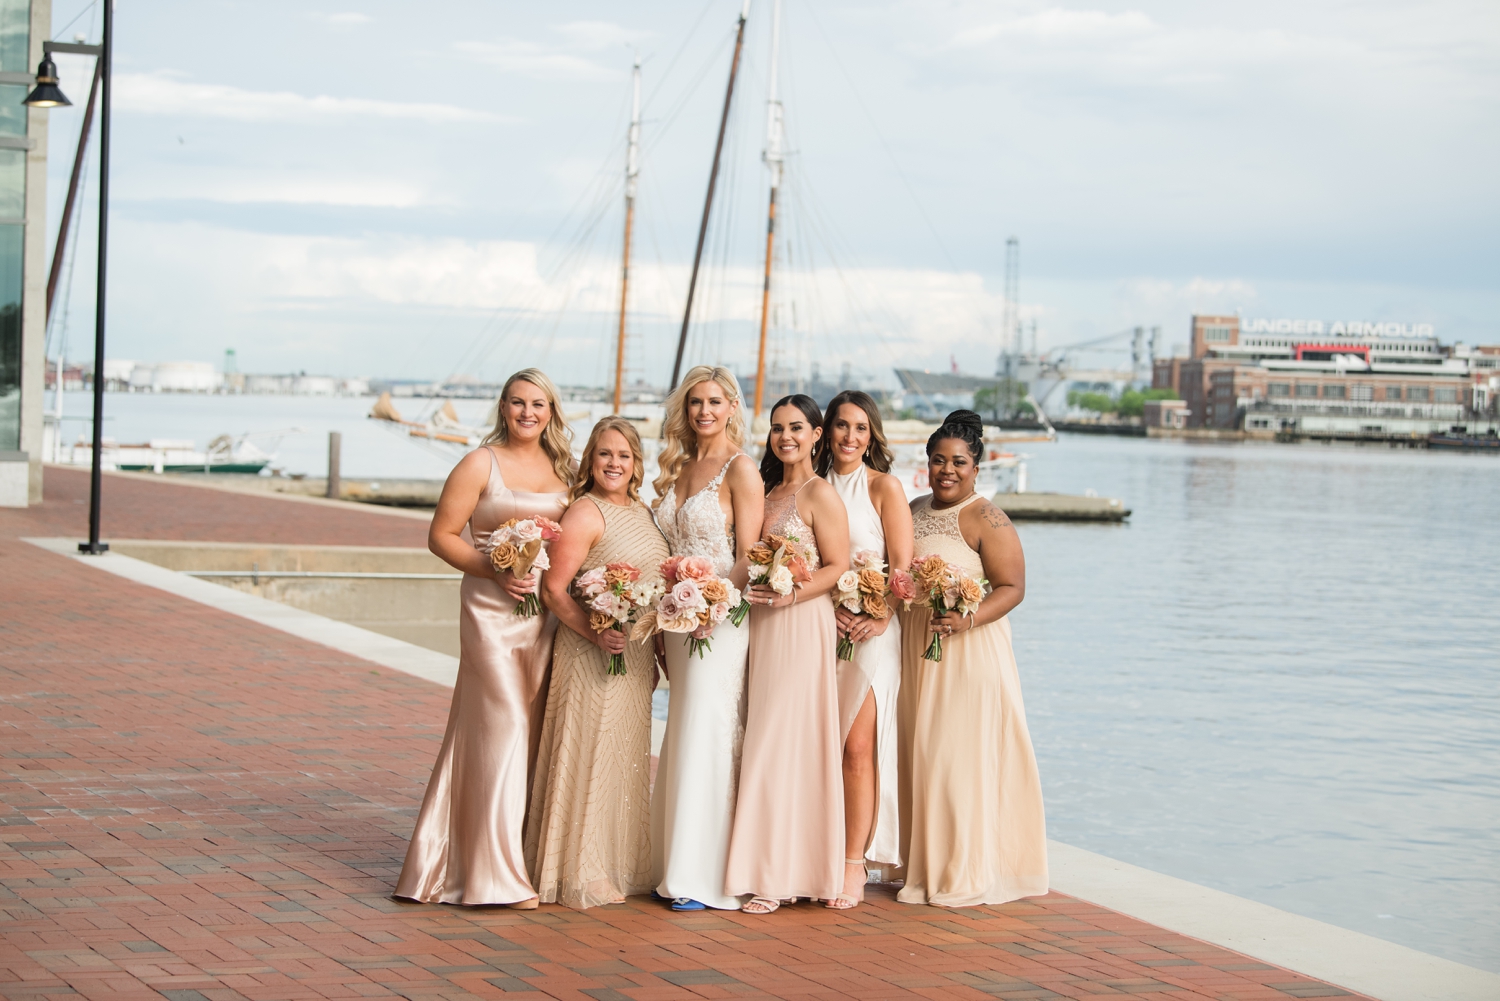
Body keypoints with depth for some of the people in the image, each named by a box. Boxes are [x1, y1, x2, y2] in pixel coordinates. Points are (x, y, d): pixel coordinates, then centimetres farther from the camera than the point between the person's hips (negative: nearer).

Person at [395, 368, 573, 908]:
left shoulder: (563, 468, 12)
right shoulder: (481, 464, -4)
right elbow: (442, 535, -4)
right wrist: (494, 570, -16)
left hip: (549, 611, 5)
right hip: (494, 608, -5)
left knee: (537, 730, 9)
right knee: (503, 727, -6)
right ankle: (500, 872, -1)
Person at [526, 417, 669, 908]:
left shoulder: (643, 511, 13)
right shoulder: (586, 513, -12)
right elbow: (554, 588, -17)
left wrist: (655, 649, 15)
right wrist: (595, 633, -25)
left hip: (636, 657, 8)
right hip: (591, 657, -8)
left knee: (628, 756, 14)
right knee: (591, 757, -4)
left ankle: (623, 865, 24)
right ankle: (582, 875, 4)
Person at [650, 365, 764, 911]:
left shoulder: (740, 470, -6)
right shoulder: (677, 468, 15)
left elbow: (748, 558, -10)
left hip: (722, 619, -7)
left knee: (708, 738, -7)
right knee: (683, 739, 9)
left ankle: (707, 877, -2)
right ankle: (677, 868, 15)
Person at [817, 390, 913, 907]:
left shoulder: (884, 486, 1)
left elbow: (902, 567, -3)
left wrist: (879, 617, -16)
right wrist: (827, 609, -7)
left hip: (870, 630, -4)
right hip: (820, 627, 4)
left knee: (857, 744, -9)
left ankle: (855, 863, -5)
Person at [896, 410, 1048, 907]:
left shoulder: (985, 520, -10)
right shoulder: (913, 511, 13)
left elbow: (1012, 586, -14)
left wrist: (968, 619, -27)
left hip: (969, 654, -7)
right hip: (915, 651, 7)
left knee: (965, 753, -6)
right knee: (920, 753, 9)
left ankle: (969, 875, 1)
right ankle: (925, 869, 18)